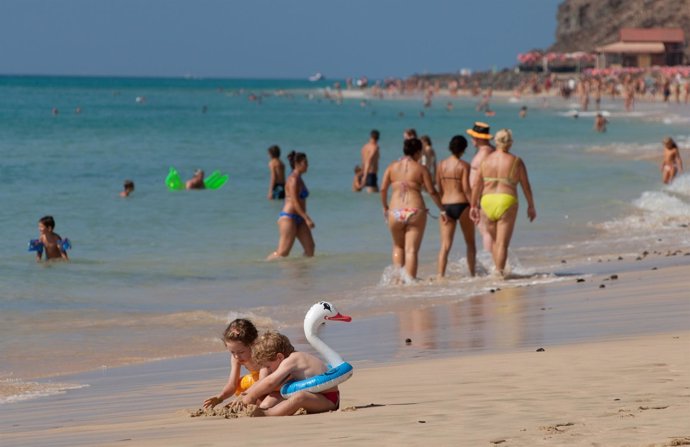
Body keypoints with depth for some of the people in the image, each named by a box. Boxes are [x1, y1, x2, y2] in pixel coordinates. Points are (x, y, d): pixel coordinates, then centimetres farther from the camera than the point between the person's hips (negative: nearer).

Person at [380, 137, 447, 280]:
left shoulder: (392, 167, 7)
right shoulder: (420, 168, -1)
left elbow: (383, 189, 5)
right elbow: (432, 191, -1)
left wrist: (385, 207, 20)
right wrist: (442, 209, 9)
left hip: (395, 212, 2)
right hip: (415, 212, -2)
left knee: (398, 247, 23)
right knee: (411, 250, 1)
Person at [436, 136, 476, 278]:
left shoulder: (441, 165, 5)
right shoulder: (464, 165, -7)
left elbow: (439, 190, 9)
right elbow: (466, 189, -14)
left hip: (446, 206, 3)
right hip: (462, 205, -3)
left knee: (445, 245, 1)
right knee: (470, 243, 14)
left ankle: (440, 276, -12)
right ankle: (472, 274, 16)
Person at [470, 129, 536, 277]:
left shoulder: (486, 160, 4)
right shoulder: (516, 162, -3)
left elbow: (476, 185, 4)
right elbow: (526, 186, 2)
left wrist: (474, 206, 11)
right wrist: (531, 206, 14)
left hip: (487, 201, 3)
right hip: (507, 202, -3)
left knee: (495, 240, 20)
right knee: (503, 242, -1)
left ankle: (498, 271, 25)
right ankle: (500, 272, -8)